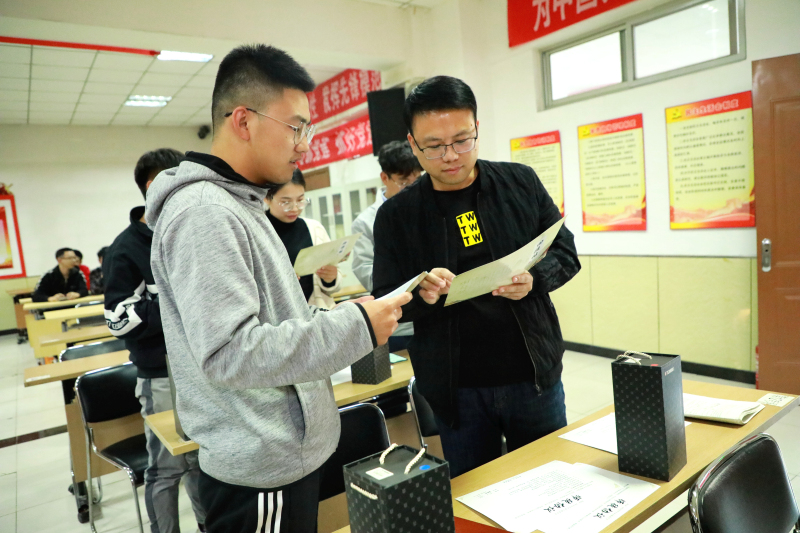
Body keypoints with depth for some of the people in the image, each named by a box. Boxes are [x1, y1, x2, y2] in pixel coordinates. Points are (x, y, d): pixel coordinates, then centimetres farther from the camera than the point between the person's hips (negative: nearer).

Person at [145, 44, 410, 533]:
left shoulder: (239, 205, 11)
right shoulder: (203, 212, -21)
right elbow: (230, 354, -28)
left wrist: (339, 315, 5)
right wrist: (354, 328, -24)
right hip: (262, 470, -9)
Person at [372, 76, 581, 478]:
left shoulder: (520, 183, 0)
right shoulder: (396, 215, -4)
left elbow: (566, 254, 5)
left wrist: (534, 280, -16)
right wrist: (421, 295, -23)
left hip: (534, 377, 1)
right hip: (456, 391, -1)